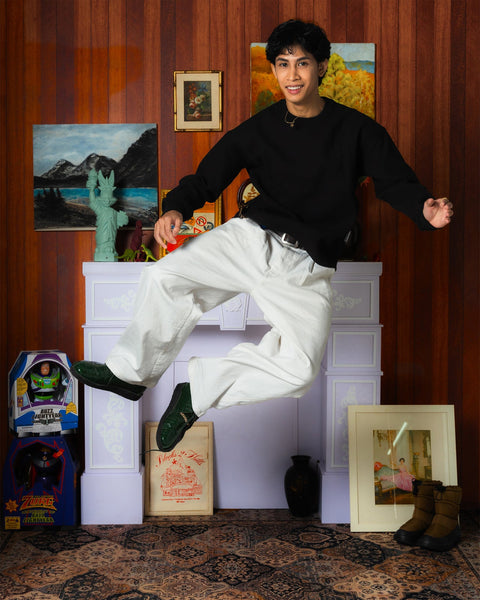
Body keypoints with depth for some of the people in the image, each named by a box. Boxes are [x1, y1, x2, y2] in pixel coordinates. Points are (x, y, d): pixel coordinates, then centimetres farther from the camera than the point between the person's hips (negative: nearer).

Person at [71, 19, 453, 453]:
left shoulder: (357, 131, 2)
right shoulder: (258, 130, 6)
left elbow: (397, 182, 2)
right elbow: (207, 177, 4)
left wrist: (425, 209, -20)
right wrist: (177, 208, -18)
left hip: (308, 267, -1)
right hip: (251, 237, 2)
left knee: (299, 371, -22)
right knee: (163, 277, -19)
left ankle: (198, 390, -2)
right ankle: (132, 373, 6)